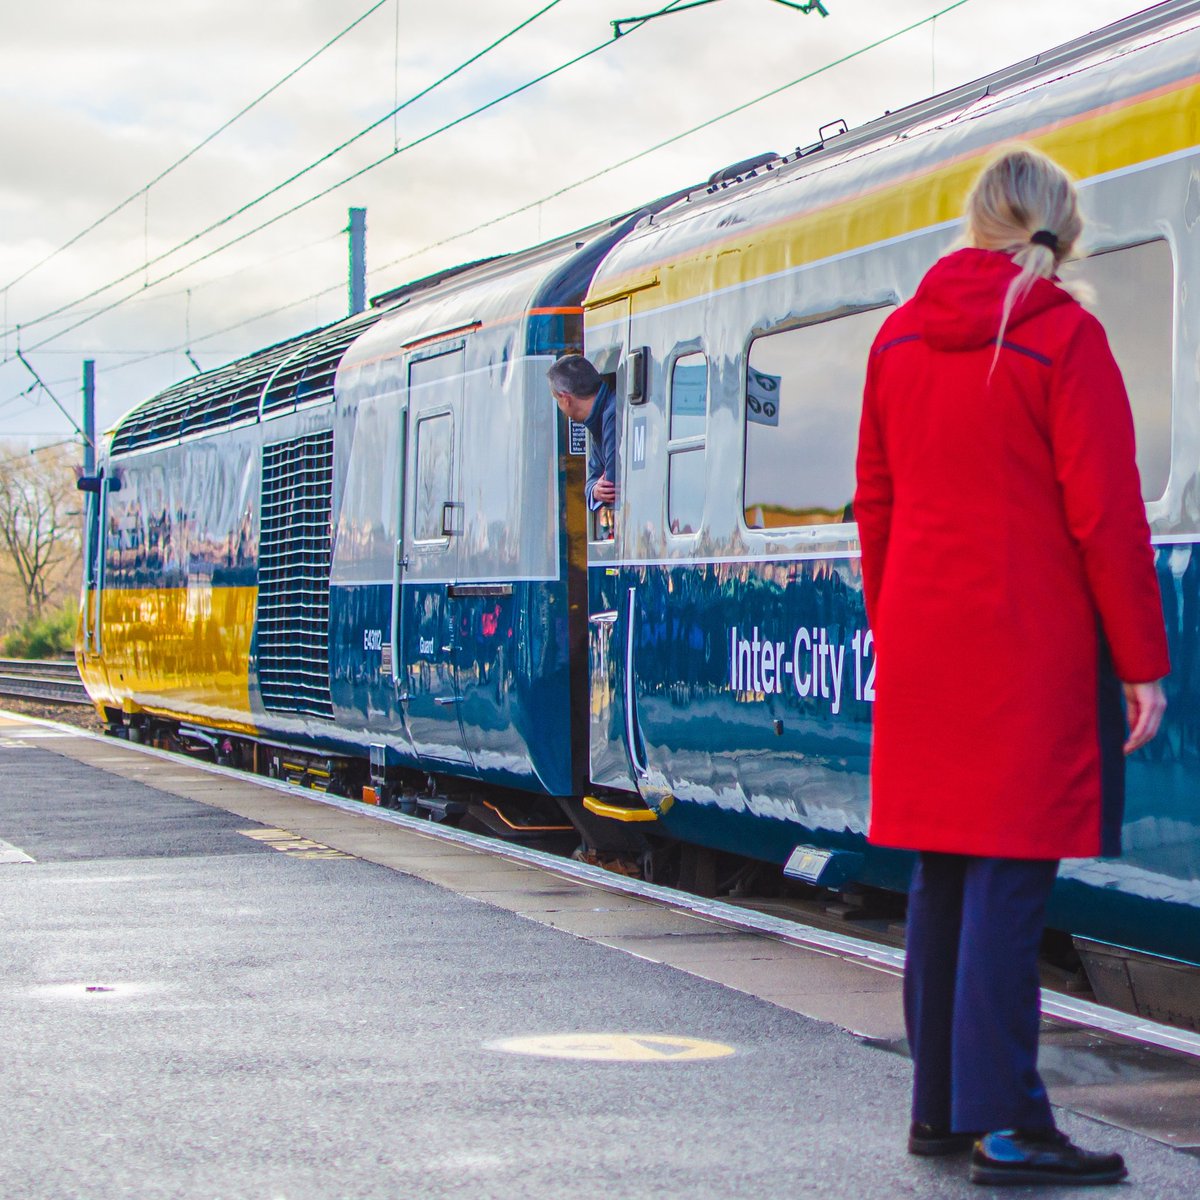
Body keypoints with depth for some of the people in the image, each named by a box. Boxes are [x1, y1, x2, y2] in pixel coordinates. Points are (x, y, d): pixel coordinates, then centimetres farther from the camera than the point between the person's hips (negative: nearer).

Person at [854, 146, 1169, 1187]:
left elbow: (875, 502, 13)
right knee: (1011, 873, -5)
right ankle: (1005, 1126, -4)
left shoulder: (900, 338, 9)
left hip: (924, 645, 6)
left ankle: (939, 1104, 19)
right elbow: (1105, 513, -12)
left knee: (941, 872, 12)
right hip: (1033, 650, -6)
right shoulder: (1063, 337, -9)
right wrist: (1142, 663, -8)